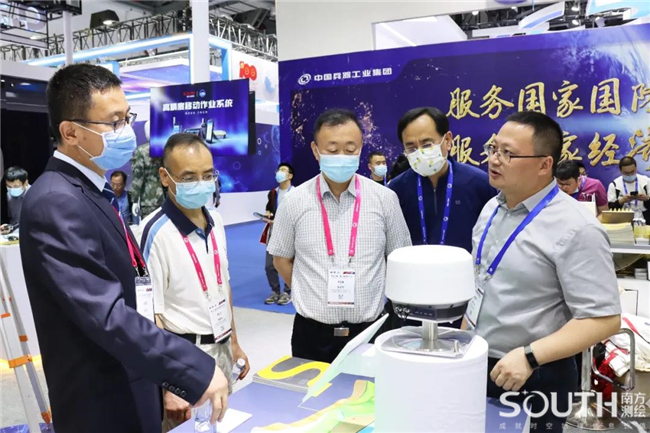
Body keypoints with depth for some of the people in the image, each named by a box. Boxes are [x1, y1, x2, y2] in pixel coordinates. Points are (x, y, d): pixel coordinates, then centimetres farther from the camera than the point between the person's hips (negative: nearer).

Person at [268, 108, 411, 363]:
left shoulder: (385, 199, -3)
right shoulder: (295, 201, -4)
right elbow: (281, 259, 8)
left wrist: (363, 295, 7)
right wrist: (314, 297, 5)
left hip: (368, 330, 0)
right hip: (312, 333, 0)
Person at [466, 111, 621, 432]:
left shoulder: (576, 228, -20)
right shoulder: (492, 208, 3)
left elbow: (603, 319, -20)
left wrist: (530, 357, -27)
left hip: (533, 380, -6)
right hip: (477, 366, 7)